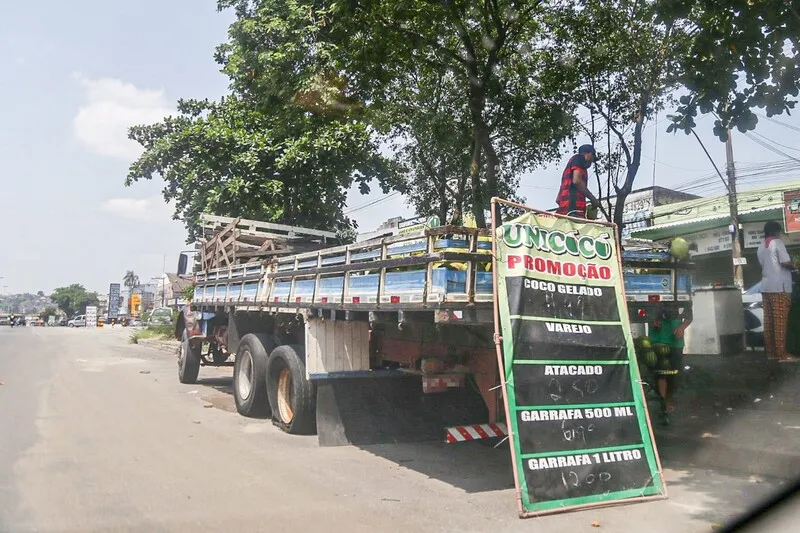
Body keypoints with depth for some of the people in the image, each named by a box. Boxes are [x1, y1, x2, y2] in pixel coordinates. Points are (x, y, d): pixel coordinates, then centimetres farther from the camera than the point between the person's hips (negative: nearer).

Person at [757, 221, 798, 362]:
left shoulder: (761, 247, 17)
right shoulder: (777, 242, -5)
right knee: (780, 321, -7)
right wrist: (794, 266, 5)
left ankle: (771, 352, 8)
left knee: (769, 321, 6)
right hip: (779, 287, -7)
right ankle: (782, 354, -7)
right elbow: (785, 262, -14)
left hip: (766, 287, 7)